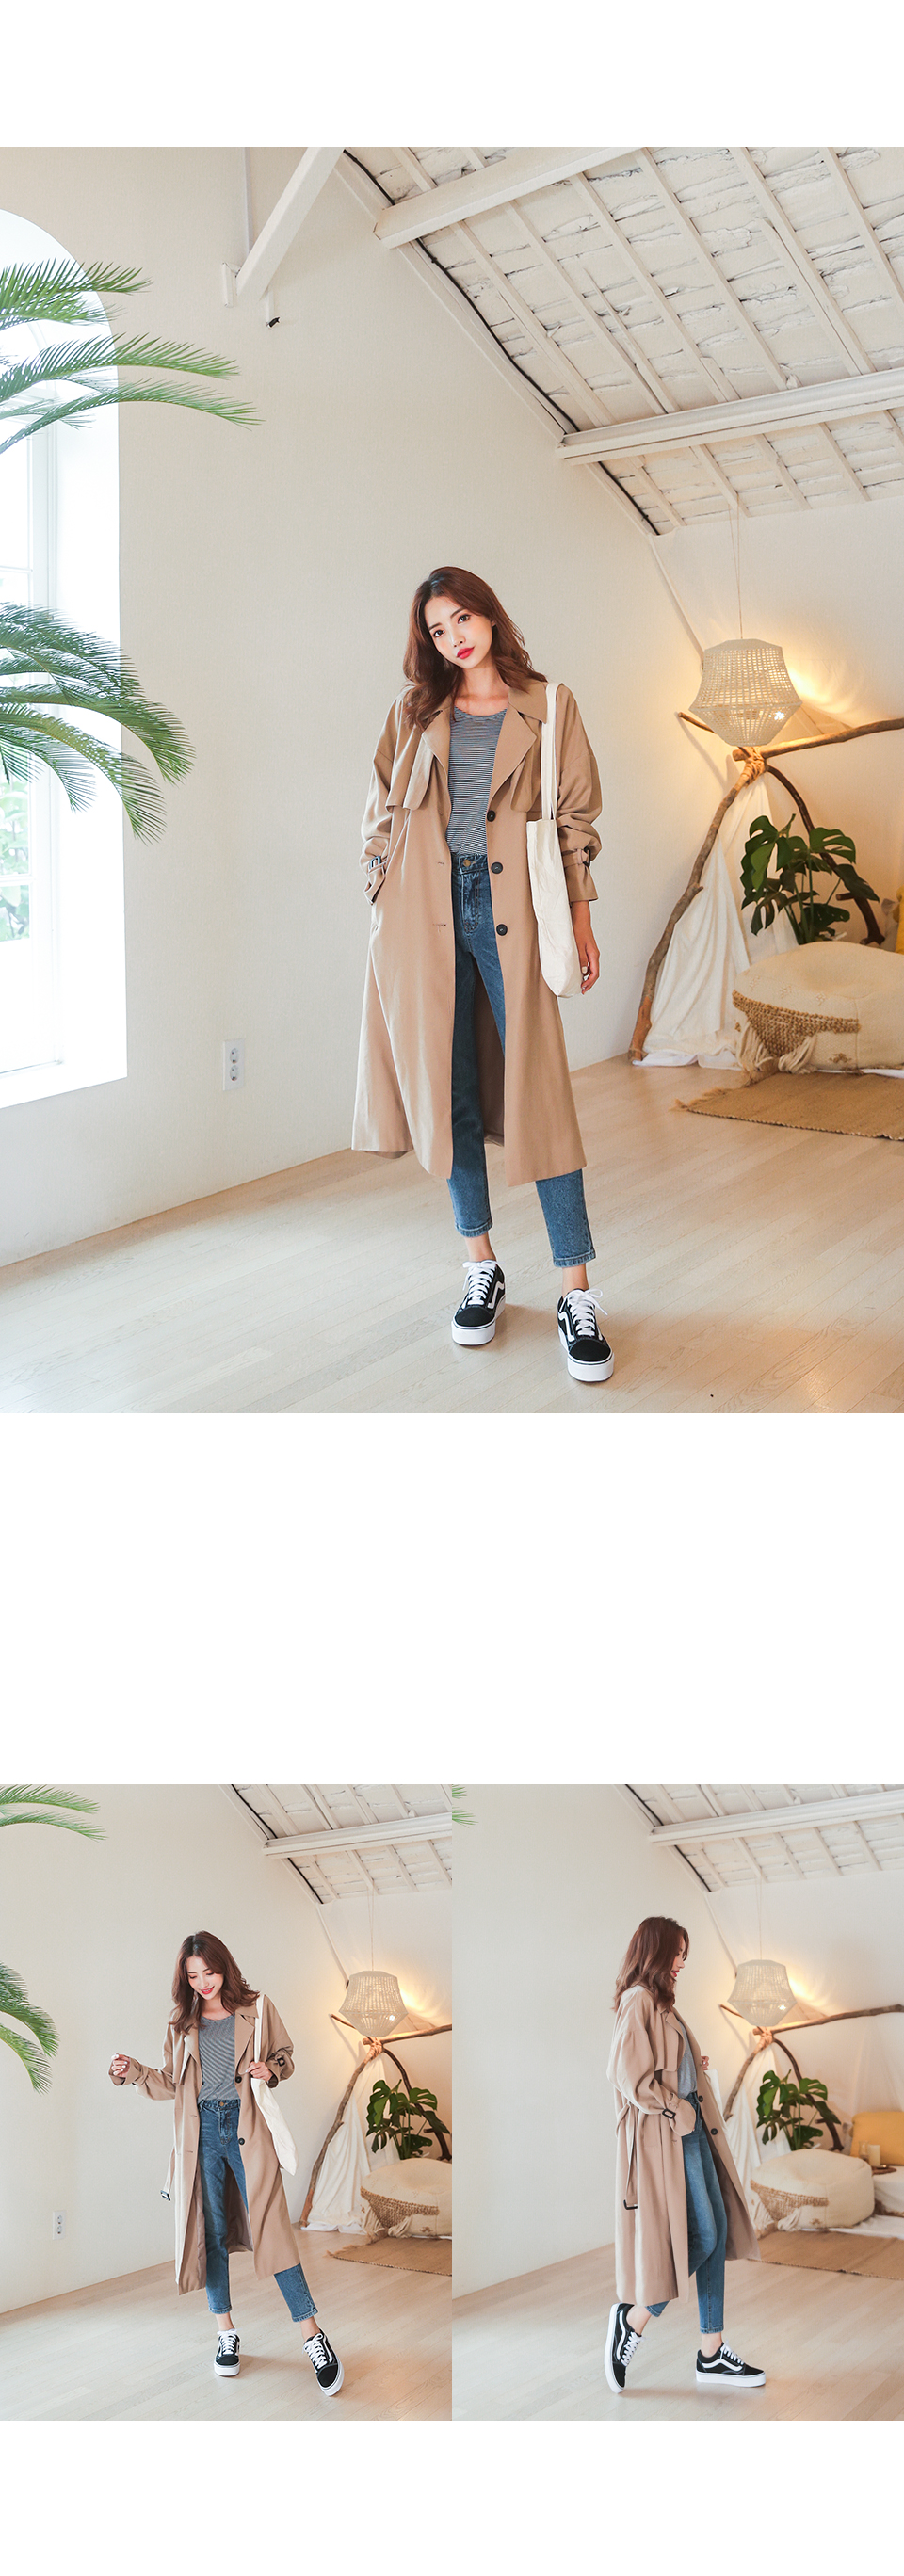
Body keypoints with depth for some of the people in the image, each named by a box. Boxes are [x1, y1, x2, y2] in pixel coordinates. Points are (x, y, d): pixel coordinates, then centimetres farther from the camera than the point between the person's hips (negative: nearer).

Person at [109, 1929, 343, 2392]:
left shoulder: (257, 2008, 2)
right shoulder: (181, 2023, 9)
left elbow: (284, 2056, 11)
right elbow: (170, 2082, 12)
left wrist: (271, 2070, -11)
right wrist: (134, 2072, -4)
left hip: (246, 2126, -3)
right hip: (201, 2131, 3)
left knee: (270, 2228, -8)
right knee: (211, 2232, 6)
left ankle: (313, 2336, -4)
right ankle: (225, 2332, 19)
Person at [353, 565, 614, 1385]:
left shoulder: (547, 705, 9)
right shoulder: (415, 712, 14)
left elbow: (574, 814, 8)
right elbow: (384, 812, 15)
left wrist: (581, 915, 1)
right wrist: (382, 906, 8)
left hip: (509, 908, -3)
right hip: (426, 913, 3)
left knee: (537, 1091, -9)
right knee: (449, 1092, 4)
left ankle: (578, 1295, -7)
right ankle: (482, 1269, 17)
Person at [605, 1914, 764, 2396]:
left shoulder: (660, 2003, 18)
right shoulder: (638, 2001, -13)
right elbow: (631, 2075, -20)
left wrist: (694, 2068, 10)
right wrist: (676, 2109, -15)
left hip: (690, 2128, 10)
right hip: (665, 2133, -10)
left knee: (717, 2231, 6)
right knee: (703, 2237, -9)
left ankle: (713, 2354, 10)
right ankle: (633, 2318, 5)